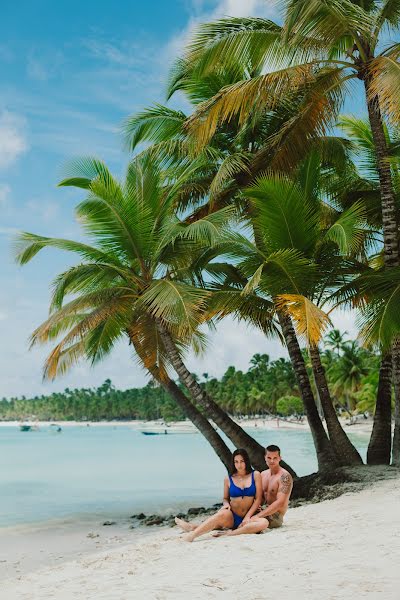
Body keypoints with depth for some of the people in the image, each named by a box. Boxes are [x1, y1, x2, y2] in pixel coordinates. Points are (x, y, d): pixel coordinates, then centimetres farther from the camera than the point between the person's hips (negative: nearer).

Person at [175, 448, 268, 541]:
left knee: (264, 522, -34)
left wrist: (248, 516, -8)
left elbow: (258, 498, 1)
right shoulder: (228, 479, 7)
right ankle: (193, 533, -42)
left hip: (249, 516, 0)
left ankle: (230, 533, -34)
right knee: (222, 514, -37)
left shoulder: (255, 475, 4)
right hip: (231, 517, 0)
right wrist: (226, 504, -8)